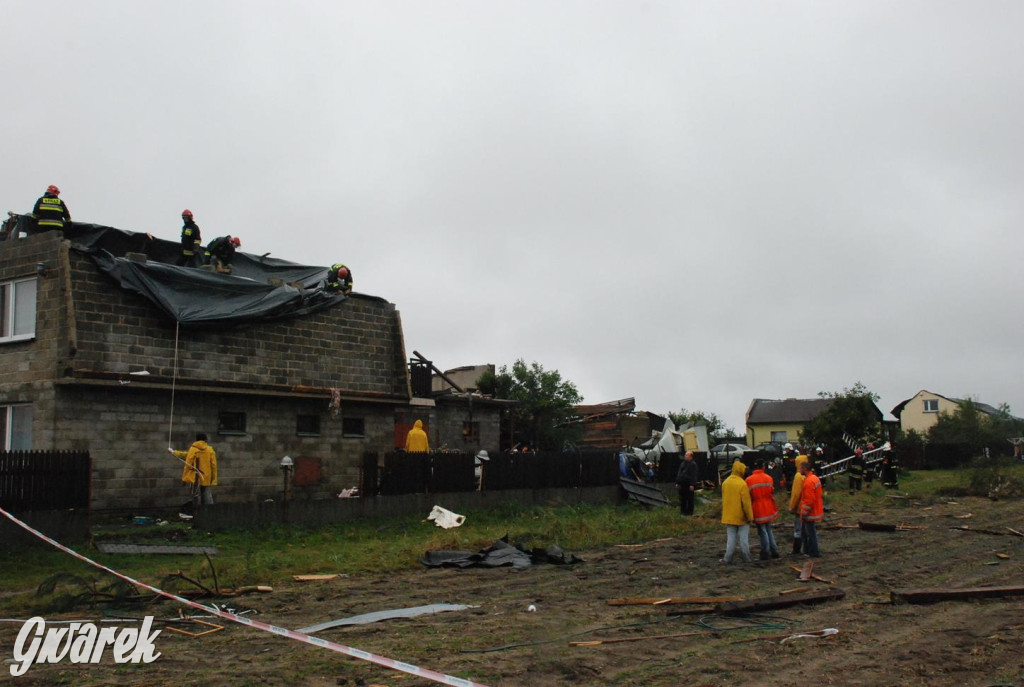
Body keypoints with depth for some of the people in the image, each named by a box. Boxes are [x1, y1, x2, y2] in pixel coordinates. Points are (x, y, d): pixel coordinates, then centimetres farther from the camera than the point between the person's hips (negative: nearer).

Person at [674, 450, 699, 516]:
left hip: (688, 485, -7)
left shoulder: (693, 464, -8)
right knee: (682, 498, 11)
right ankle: (683, 511, 19)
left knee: (689, 499, 0)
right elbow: (679, 473, 19)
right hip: (682, 484, 7)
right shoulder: (683, 463, 16)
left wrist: (692, 484, -19)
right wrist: (677, 482, 14)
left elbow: (694, 475, -13)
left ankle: (689, 512, 6)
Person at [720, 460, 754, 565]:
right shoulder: (742, 484, -17)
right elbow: (746, 502, -15)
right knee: (744, 537, 6)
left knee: (731, 537, 9)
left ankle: (728, 558, 6)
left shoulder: (725, 482, 2)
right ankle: (747, 558, 12)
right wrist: (749, 516, -8)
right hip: (741, 516, -5)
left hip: (729, 516, 5)